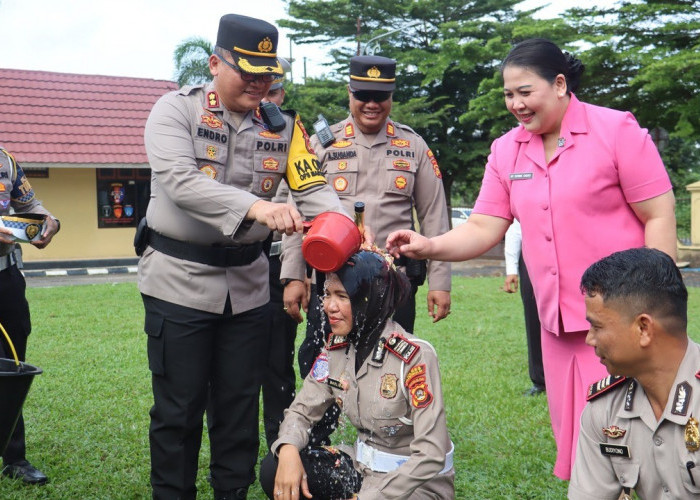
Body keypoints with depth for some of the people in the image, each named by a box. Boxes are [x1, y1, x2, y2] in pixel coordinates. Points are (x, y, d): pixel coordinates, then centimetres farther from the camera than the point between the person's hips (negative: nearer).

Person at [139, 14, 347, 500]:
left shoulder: (282, 126, 4)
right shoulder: (177, 109, -8)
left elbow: (314, 191, -4)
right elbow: (180, 182, -24)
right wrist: (256, 207, -38)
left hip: (247, 282, 4)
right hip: (180, 278, -3)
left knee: (240, 404, 13)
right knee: (178, 408, 5)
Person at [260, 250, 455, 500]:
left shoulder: (414, 356, -23)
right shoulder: (337, 348, -4)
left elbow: (431, 455, -24)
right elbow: (302, 409, 1)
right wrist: (288, 449, -21)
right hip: (364, 467, 6)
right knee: (273, 469, -13)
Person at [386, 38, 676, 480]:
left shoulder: (616, 130, -7)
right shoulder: (506, 150, 7)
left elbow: (659, 217, -7)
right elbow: (483, 228, 4)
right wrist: (430, 247, -14)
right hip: (557, 323, 5)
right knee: (574, 440, 11)